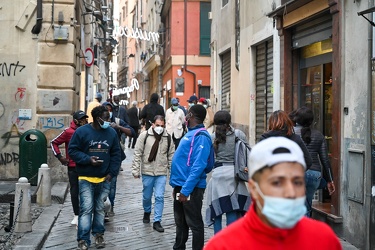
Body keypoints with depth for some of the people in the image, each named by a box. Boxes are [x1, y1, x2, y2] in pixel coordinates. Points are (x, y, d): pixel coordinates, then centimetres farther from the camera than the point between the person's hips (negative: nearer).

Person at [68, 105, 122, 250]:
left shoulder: (111, 132, 3)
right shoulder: (82, 131, -7)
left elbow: (116, 154, 8)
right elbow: (72, 150, -4)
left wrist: (112, 173, 0)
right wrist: (88, 159, -17)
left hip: (104, 179, 3)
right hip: (86, 179, -3)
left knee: (100, 208, 13)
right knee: (86, 209, -7)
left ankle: (98, 234, 28)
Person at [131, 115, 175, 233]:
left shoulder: (168, 138, 0)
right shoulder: (144, 135, -7)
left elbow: (171, 155, 7)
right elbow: (137, 154, -5)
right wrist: (135, 170, -7)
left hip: (162, 173, 1)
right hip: (147, 172, -1)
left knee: (159, 197, -3)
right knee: (147, 196, 14)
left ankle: (157, 221, 6)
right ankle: (147, 212, 42)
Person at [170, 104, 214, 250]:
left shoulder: (201, 136, -17)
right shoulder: (191, 133, 13)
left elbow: (198, 166, -25)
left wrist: (186, 190, -26)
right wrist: (177, 185, 16)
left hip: (191, 188, -10)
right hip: (181, 185, 10)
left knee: (194, 224, 3)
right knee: (180, 222, 21)